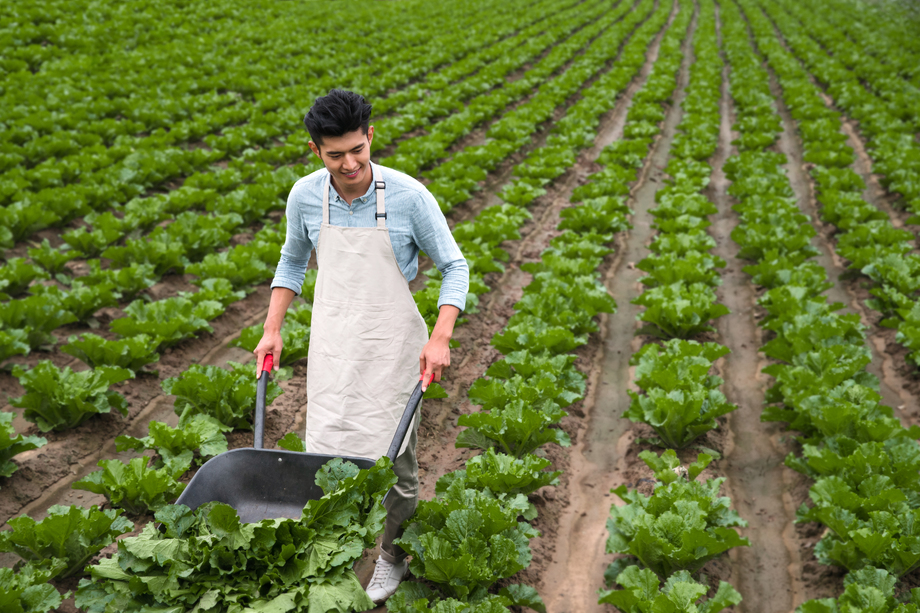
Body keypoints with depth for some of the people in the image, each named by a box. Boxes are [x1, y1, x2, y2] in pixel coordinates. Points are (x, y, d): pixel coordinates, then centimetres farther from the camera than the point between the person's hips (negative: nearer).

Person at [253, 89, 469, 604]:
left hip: (391, 343, -2)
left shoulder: (408, 196, -16)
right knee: (326, 451, 4)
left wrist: (441, 338, -18)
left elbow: (454, 266, -7)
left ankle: (394, 556, 30)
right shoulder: (305, 197, -5)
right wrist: (272, 329, 6)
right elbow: (293, 262, 13)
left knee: (394, 455, 7)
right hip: (332, 343, 3)